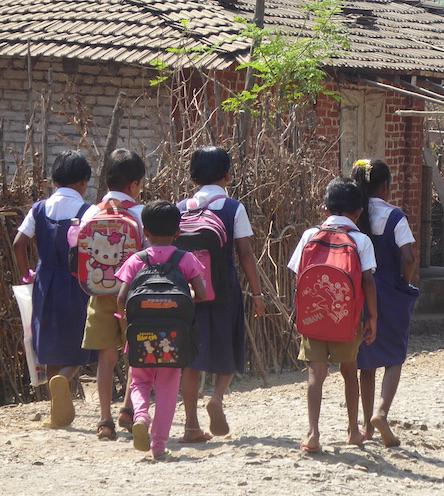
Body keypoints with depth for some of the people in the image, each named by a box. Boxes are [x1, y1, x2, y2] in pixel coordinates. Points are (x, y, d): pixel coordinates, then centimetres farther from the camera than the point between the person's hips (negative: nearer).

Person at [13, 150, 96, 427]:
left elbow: (19, 243, -1)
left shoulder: (40, 210, 2)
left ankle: (61, 410, 16)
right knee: (77, 350, 5)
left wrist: (26, 274, 12)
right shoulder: (87, 212, -8)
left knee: (52, 347, 15)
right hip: (78, 288, -3)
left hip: (47, 287, 3)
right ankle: (65, 379, -28)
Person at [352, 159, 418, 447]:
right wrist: (405, 283, 0)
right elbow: (408, 257, -17)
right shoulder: (394, 217, -11)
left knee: (367, 361, 14)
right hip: (391, 296, -4)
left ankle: (368, 426, 18)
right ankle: (381, 412, -15)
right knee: (394, 358, 7)